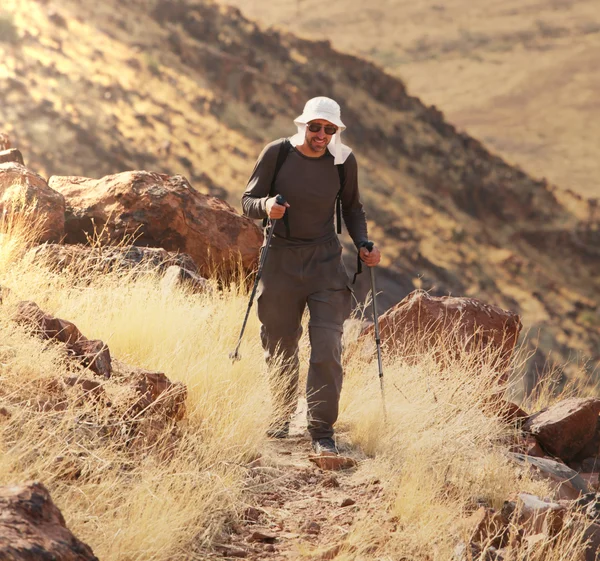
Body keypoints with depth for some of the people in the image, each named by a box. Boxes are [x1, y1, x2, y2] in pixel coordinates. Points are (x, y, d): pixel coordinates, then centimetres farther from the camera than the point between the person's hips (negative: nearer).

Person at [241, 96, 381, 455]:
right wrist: (266, 206, -24)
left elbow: (352, 208, 14)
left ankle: (322, 431, -2)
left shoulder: (344, 161, -3)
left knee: (327, 350, -11)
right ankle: (282, 417, 34)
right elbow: (248, 200, -1)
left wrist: (363, 244, -2)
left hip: (325, 262, 0)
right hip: (281, 261, 0)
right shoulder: (278, 153, -7)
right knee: (281, 347, 11)